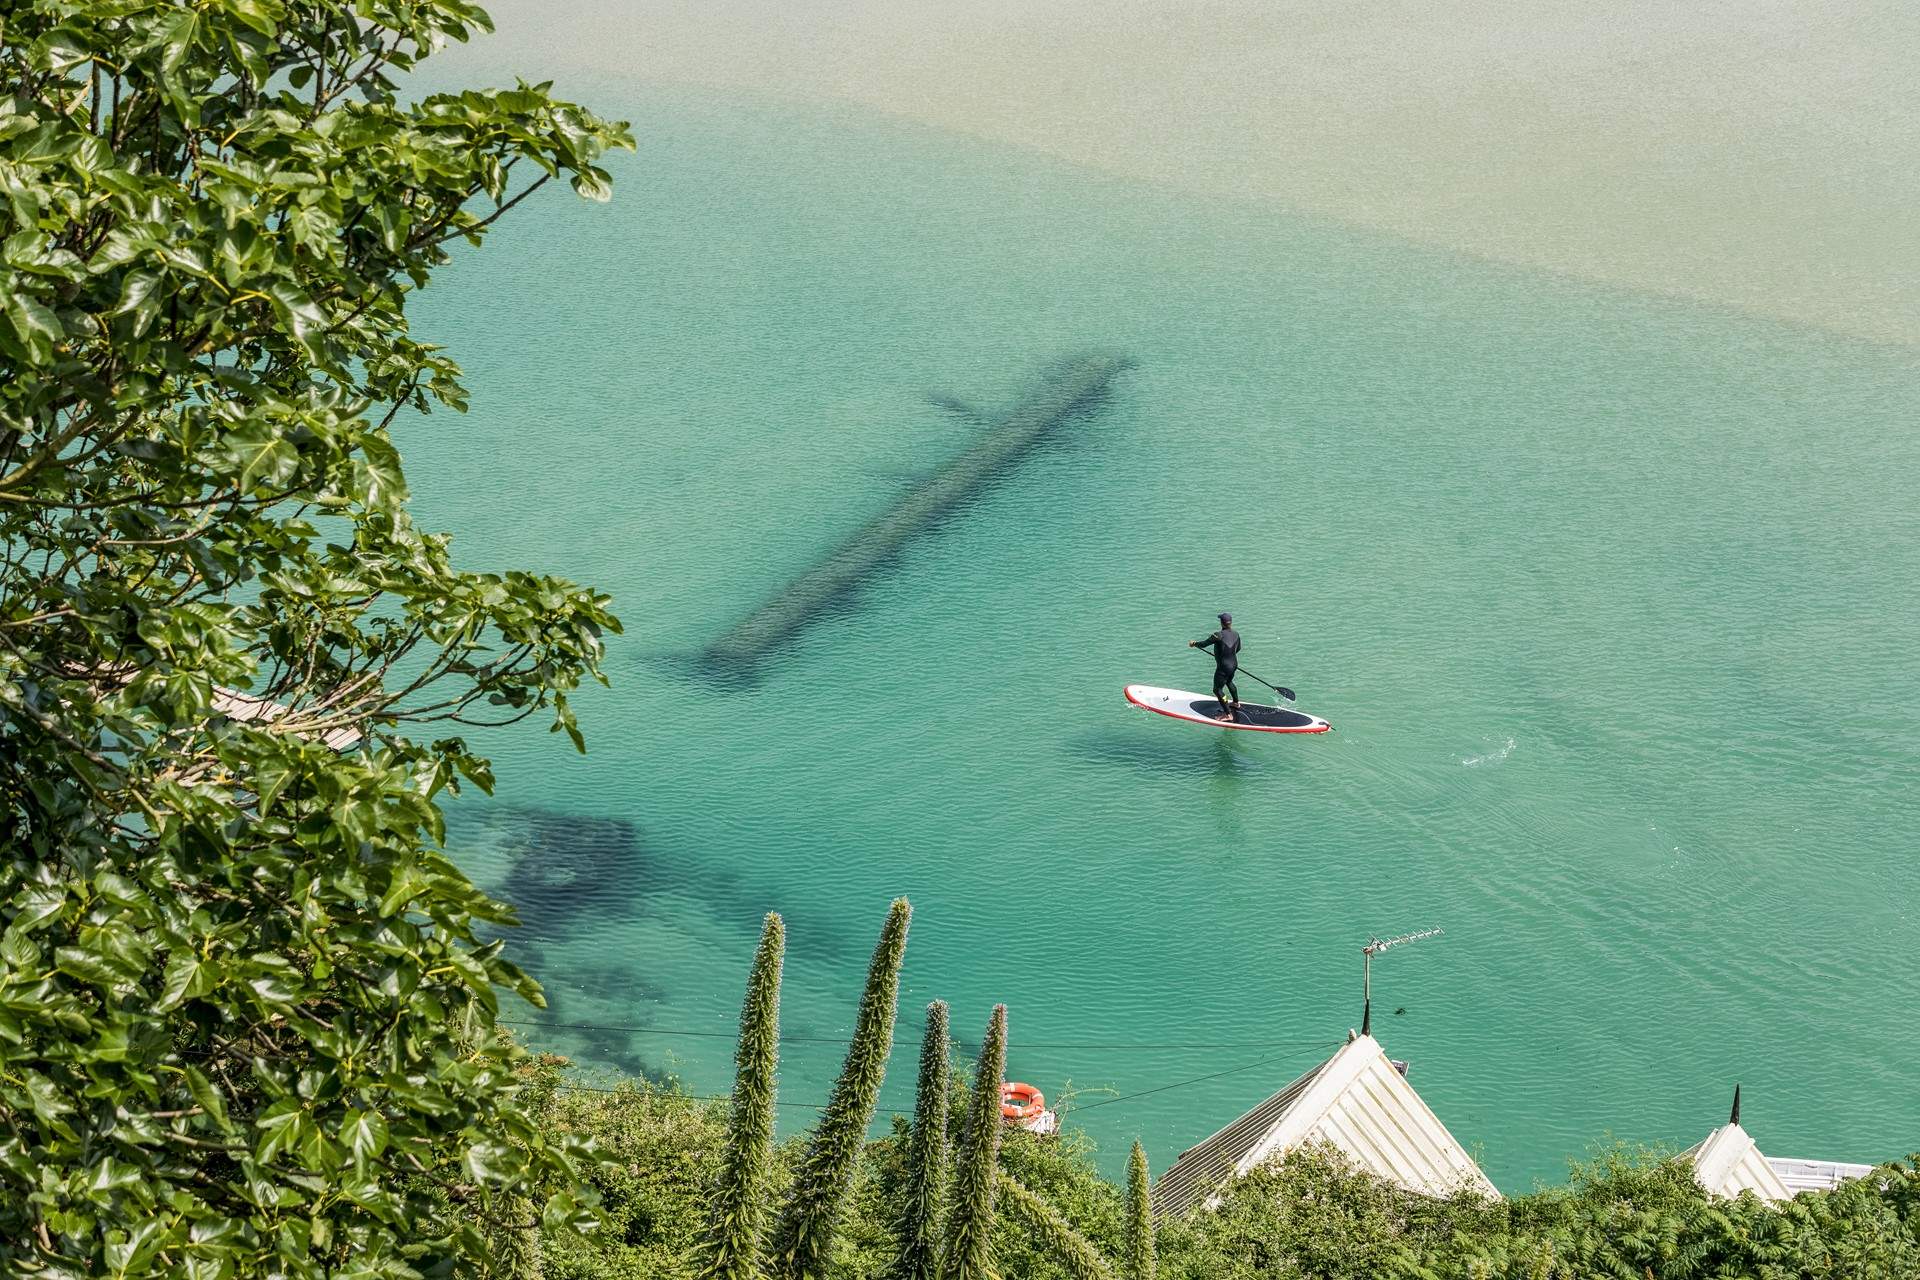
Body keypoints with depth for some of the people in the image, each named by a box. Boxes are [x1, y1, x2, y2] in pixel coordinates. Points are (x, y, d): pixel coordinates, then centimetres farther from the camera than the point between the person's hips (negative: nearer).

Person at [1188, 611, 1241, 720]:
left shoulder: (1219, 635, -23)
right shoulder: (1236, 634, -2)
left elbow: (1203, 644, -17)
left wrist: (1194, 643, 3)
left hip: (1223, 667, -7)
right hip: (1234, 664, 8)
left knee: (1218, 689, 3)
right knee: (1228, 682, 34)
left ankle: (1228, 714, 0)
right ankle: (1236, 703, 53)